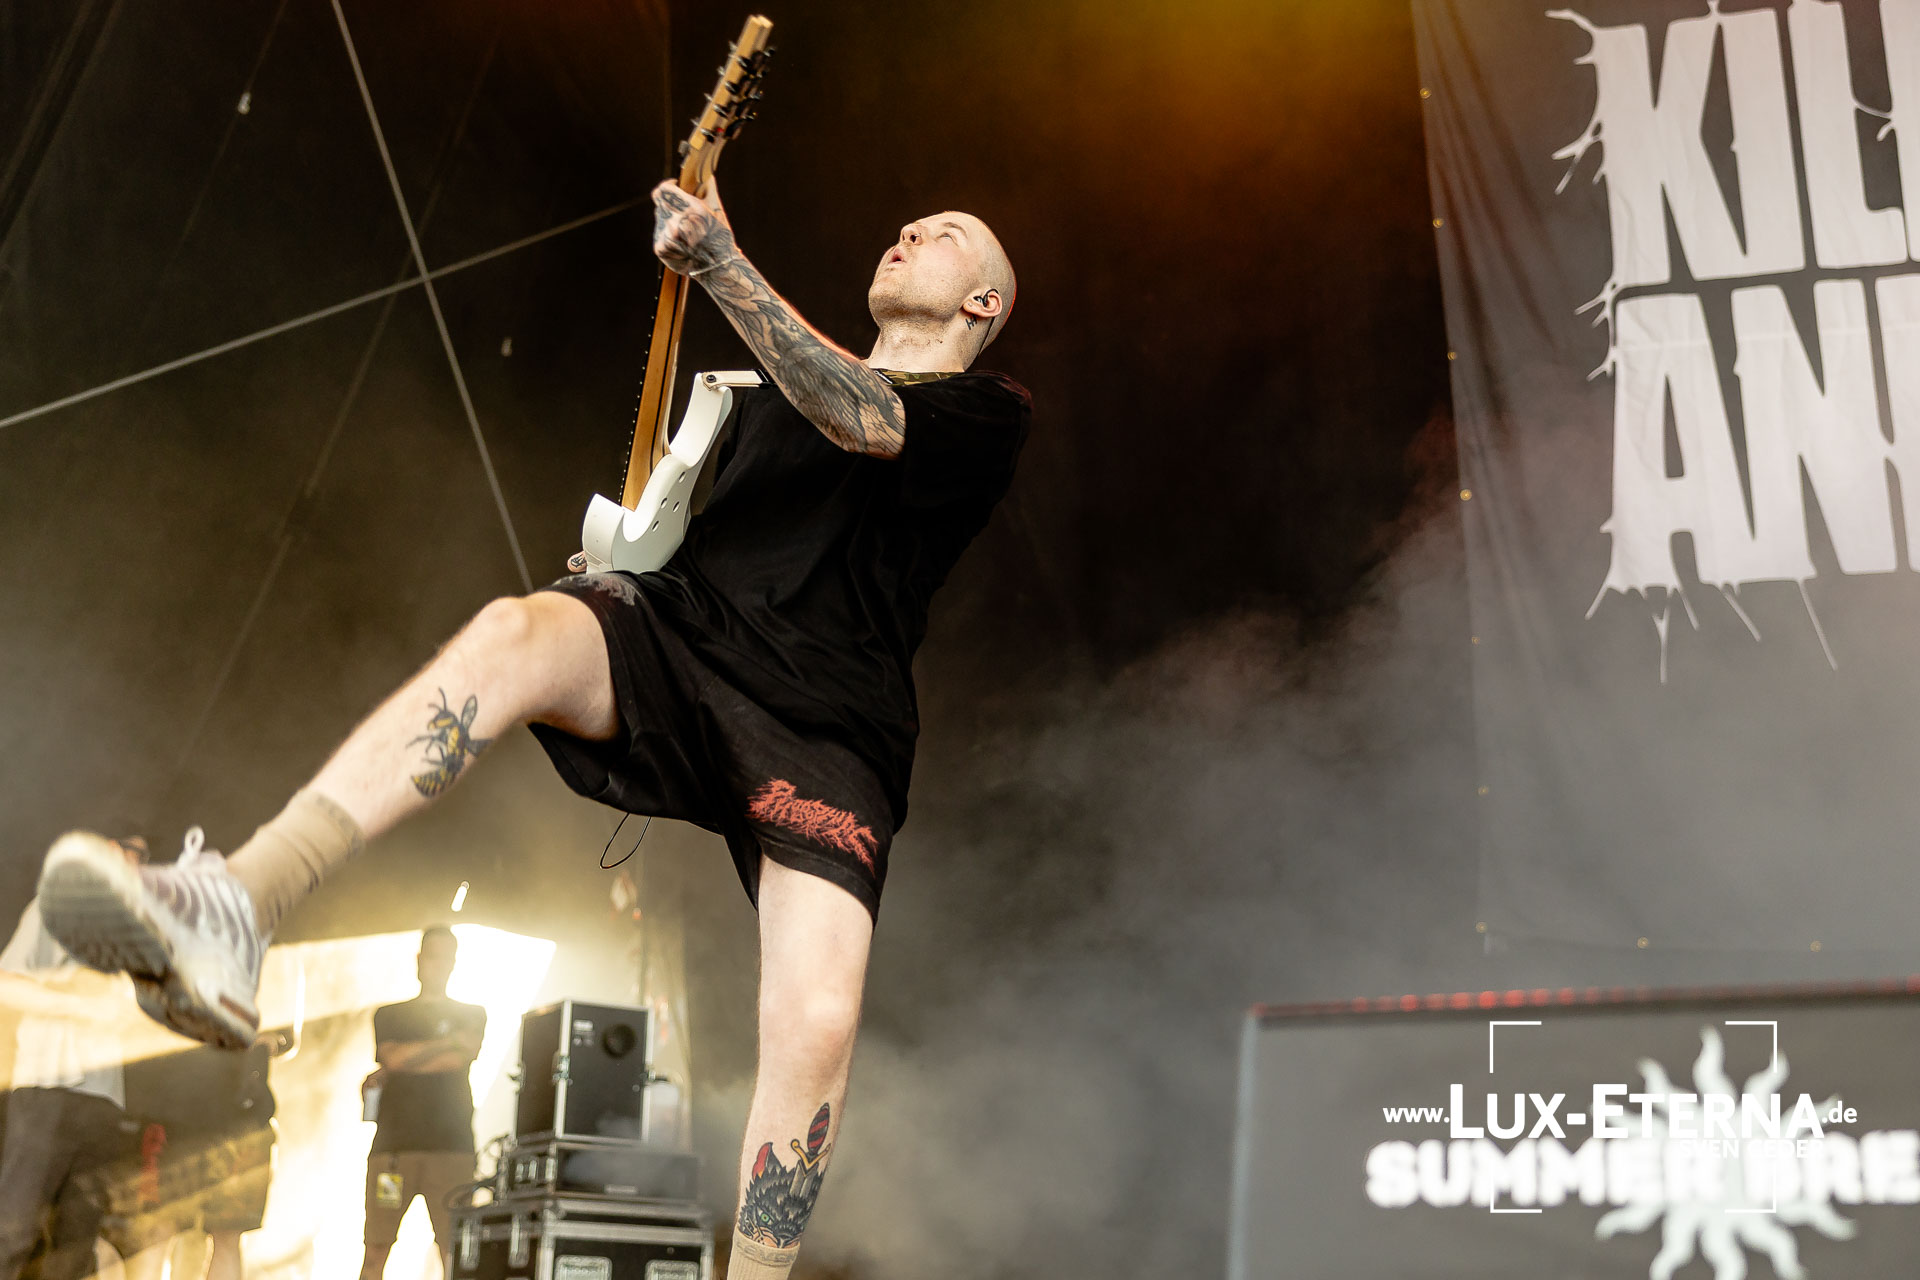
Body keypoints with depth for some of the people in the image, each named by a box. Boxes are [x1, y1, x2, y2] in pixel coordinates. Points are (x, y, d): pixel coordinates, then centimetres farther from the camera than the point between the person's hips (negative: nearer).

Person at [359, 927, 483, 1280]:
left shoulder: (472, 1015, 17)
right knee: (376, 1248, -4)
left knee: (454, 1249, -8)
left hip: (451, 1147, -1)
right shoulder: (389, 1015, 20)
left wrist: (390, 1073, 0)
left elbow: (460, 1058, -2)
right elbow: (392, 1056, 0)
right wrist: (450, 1040, 0)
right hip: (393, 1144, 1)